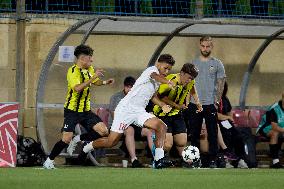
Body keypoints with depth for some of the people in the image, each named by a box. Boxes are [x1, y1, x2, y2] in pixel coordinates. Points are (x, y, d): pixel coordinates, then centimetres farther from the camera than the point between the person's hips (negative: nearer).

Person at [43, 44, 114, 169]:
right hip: (72, 111, -7)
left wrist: (104, 82, 9)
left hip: (86, 110, 7)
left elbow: (95, 82, 29)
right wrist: (92, 78, -33)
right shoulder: (73, 71, -16)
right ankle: (49, 161, 6)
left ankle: (78, 140, 12)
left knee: (103, 131, -6)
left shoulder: (89, 69, 8)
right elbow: (77, 88, -33)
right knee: (66, 139, -13)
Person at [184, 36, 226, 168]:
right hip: (194, 104, 2)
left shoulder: (217, 64, 4)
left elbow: (220, 84, 2)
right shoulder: (193, 63, 10)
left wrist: (217, 101, -7)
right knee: (194, 134, 6)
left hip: (211, 104, -2)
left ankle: (212, 159, 2)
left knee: (212, 134, -2)